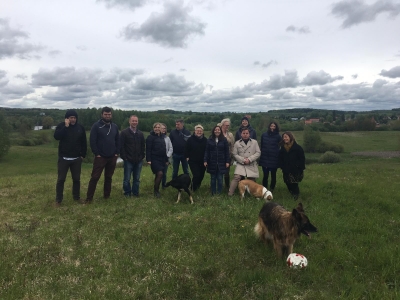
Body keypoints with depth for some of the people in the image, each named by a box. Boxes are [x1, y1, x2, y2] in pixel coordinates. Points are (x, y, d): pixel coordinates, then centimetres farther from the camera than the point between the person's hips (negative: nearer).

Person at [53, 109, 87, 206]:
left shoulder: (80, 127, 4)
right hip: (64, 158, -2)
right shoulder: (61, 126, -3)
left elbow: (84, 143, 9)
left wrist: (83, 155, 5)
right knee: (61, 179, 2)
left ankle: (77, 198, 23)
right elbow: (56, 136, -22)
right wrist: (66, 127, -23)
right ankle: (58, 200, 12)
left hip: (76, 158, 3)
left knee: (76, 179, 10)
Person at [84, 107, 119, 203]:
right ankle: (89, 198, 3)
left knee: (109, 177, 13)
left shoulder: (114, 126, 9)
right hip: (100, 157, -4)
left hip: (112, 157, 5)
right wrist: (97, 154, -13)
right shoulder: (96, 126, -6)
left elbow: (117, 141, 12)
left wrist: (117, 153, 2)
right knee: (94, 177, -4)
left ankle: (107, 195, 24)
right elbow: (92, 141, -10)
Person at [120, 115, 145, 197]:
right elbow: (121, 146, -7)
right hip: (128, 160, -3)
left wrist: (142, 156, 5)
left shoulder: (140, 134, 10)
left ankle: (135, 192, 22)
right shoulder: (124, 132, -3)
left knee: (137, 179, 10)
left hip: (139, 160, 4)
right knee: (127, 179, 3)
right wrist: (124, 157, -10)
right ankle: (127, 193, 17)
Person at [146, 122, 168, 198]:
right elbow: (148, 149, -11)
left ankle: (156, 190, 21)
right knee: (160, 173, -17)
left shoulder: (162, 137, 14)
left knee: (158, 175, 10)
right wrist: (148, 160, -18)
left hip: (162, 159, 6)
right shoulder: (150, 137, -6)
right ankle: (156, 190, -5)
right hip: (154, 158, -6)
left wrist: (166, 159, 19)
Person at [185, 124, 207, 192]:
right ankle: (194, 188, 12)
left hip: (202, 161, 3)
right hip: (193, 161, -3)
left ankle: (197, 186, 36)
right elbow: (186, 149, -1)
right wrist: (187, 157, -6)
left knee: (201, 175, 10)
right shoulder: (190, 139, -6)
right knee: (196, 175, -11)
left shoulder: (205, 140, 2)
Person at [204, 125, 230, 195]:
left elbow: (227, 152, 2)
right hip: (212, 163, 1)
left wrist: (227, 161, -3)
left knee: (220, 178, 1)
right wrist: (205, 161, -4)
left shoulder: (224, 140, 2)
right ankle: (213, 193, 15)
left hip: (221, 163, -1)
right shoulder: (209, 140, 4)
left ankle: (219, 192, 10)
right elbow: (206, 151, 3)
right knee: (213, 178, 7)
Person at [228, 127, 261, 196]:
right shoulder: (237, 143, 6)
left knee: (252, 180, 2)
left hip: (252, 165, 1)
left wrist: (249, 159, -10)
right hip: (240, 164, -1)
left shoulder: (254, 142, 8)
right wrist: (243, 160, -11)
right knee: (237, 177, -19)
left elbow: (258, 153, 2)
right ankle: (230, 193, -13)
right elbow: (235, 154, 2)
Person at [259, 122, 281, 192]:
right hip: (265, 158, 1)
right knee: (265, 175, 0)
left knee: (273, 175, 8)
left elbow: (280, 147, 2)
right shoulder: (264, 135, 4)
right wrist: (262, 154, 8)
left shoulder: (278, 136, -2)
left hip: (274, 159, -1)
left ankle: (272, 189, 22)